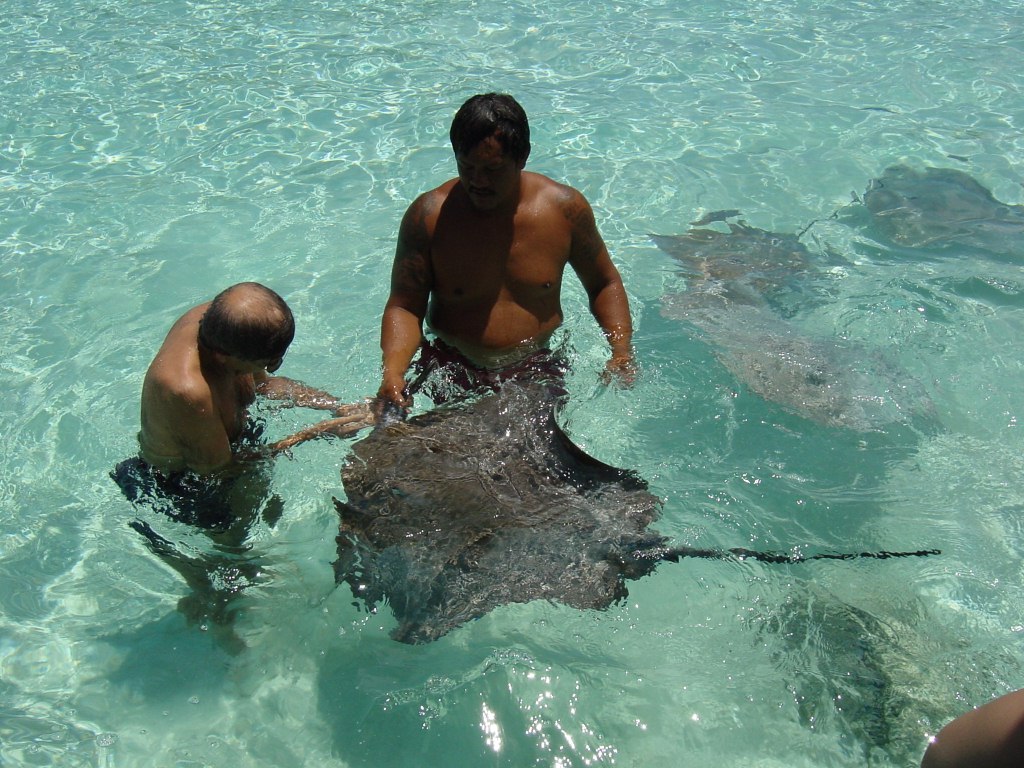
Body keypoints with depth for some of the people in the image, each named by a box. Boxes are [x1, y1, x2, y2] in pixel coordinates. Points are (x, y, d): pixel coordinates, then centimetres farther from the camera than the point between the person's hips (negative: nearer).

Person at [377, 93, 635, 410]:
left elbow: (604, 284, 10)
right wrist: (393, 370, -26)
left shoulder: (564, 208, -5)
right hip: (452, 371, 0)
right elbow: (403, 306, -7)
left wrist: (622, 351, -5)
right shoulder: (428, 215, -9)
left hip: (538, 372, 0)